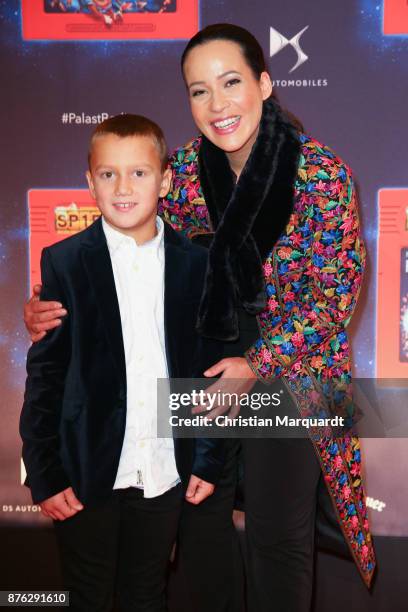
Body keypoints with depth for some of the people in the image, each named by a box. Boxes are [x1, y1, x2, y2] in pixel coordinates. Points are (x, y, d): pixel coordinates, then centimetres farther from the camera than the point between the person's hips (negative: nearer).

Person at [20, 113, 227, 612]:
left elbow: (208, 365, 3)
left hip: (165, 472, 2)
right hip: (87, 472, -1)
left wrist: (209, 460, 2)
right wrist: (44, 474, -7)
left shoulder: (195, 262, -1)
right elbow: (44, 373, -5)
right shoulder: (64, 262, -6)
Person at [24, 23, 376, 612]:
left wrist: (259, 364, -18)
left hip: (292, 366, -3)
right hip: (207, 362, 3)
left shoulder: (321, 171, -17)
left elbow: (336, 291, -12)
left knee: (278, 531, 7)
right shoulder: (186, 168, -7)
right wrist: (54, 309, -15)